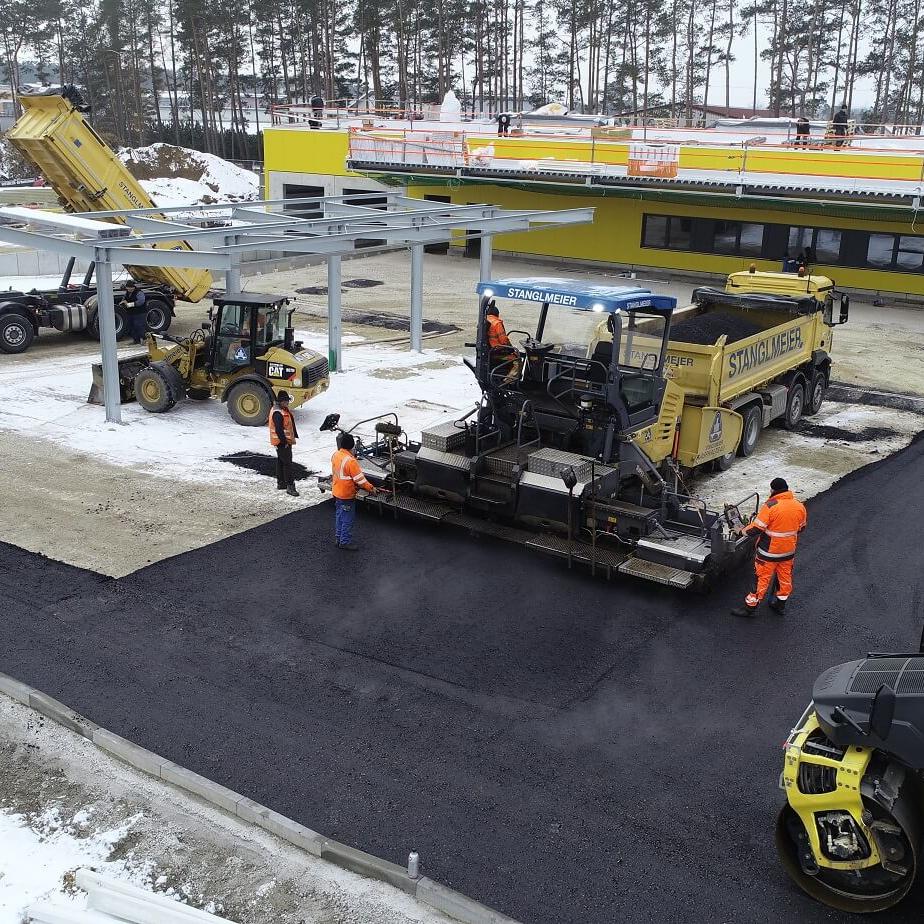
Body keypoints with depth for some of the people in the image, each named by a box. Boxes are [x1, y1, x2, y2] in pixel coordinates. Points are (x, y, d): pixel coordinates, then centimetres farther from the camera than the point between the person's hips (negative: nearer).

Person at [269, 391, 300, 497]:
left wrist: (295, 436, 16)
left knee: (281, 462, 17)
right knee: (287, 463, -9)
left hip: (286, 441, 11)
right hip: (282, 442, -11)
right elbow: (278, 429, -26)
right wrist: (285, 441, -23)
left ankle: (280, 484, 27)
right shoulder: (277, 413, -22)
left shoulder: (285, 410, 11)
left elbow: (291, 423, 18)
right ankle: (290, 486, -8)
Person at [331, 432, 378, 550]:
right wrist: (371, 488, -12)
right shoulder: (350, 461, -28)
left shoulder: (335, 455, -2)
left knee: (339, 516, 21)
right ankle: (345, 541, 12)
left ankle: (338, 538, 33)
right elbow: (360, 479, -23)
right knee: (348, 519, 4)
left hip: (336, 492, 9)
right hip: (347, 495, -9)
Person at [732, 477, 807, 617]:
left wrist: (743, 530, -4)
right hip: (789, 550, 6)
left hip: (769, 551, -6)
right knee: (785, 577, 19)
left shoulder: (771, 506, -23)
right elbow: (802, 527, 10)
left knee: (762, 578, 4)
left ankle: (751, 606, 13)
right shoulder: (799, 506, -4)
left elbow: (757, 527, -22)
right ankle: (780, 605, 33)